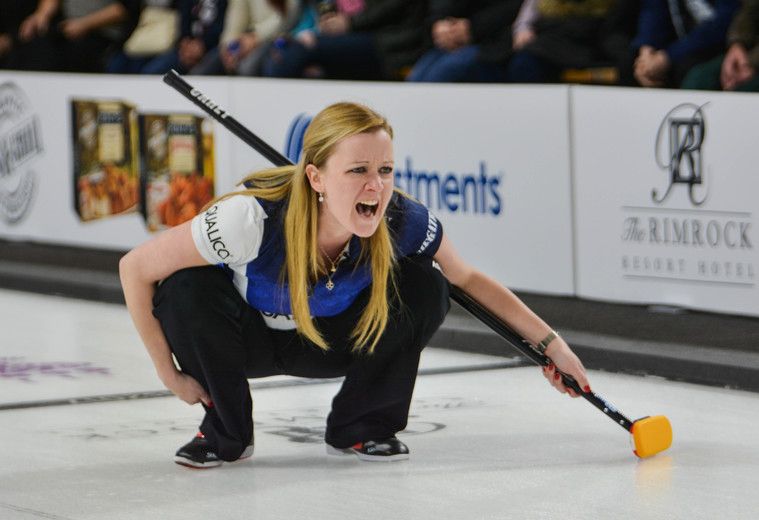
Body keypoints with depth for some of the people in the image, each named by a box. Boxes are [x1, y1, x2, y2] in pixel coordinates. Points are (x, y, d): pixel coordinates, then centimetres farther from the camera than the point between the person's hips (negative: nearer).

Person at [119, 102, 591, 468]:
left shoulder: (401, 222, -28)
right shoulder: (255, 217, -39)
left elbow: (470, 279, -6)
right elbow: (136, 267, -29)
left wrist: (548, 341, -8)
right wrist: (171, 375, -23)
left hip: (328, 343, 3)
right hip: (248, 339, -2)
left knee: (425, 286, -22)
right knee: (186, 290, -35)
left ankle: (361, 427, 1)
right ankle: (225, 433, -7)